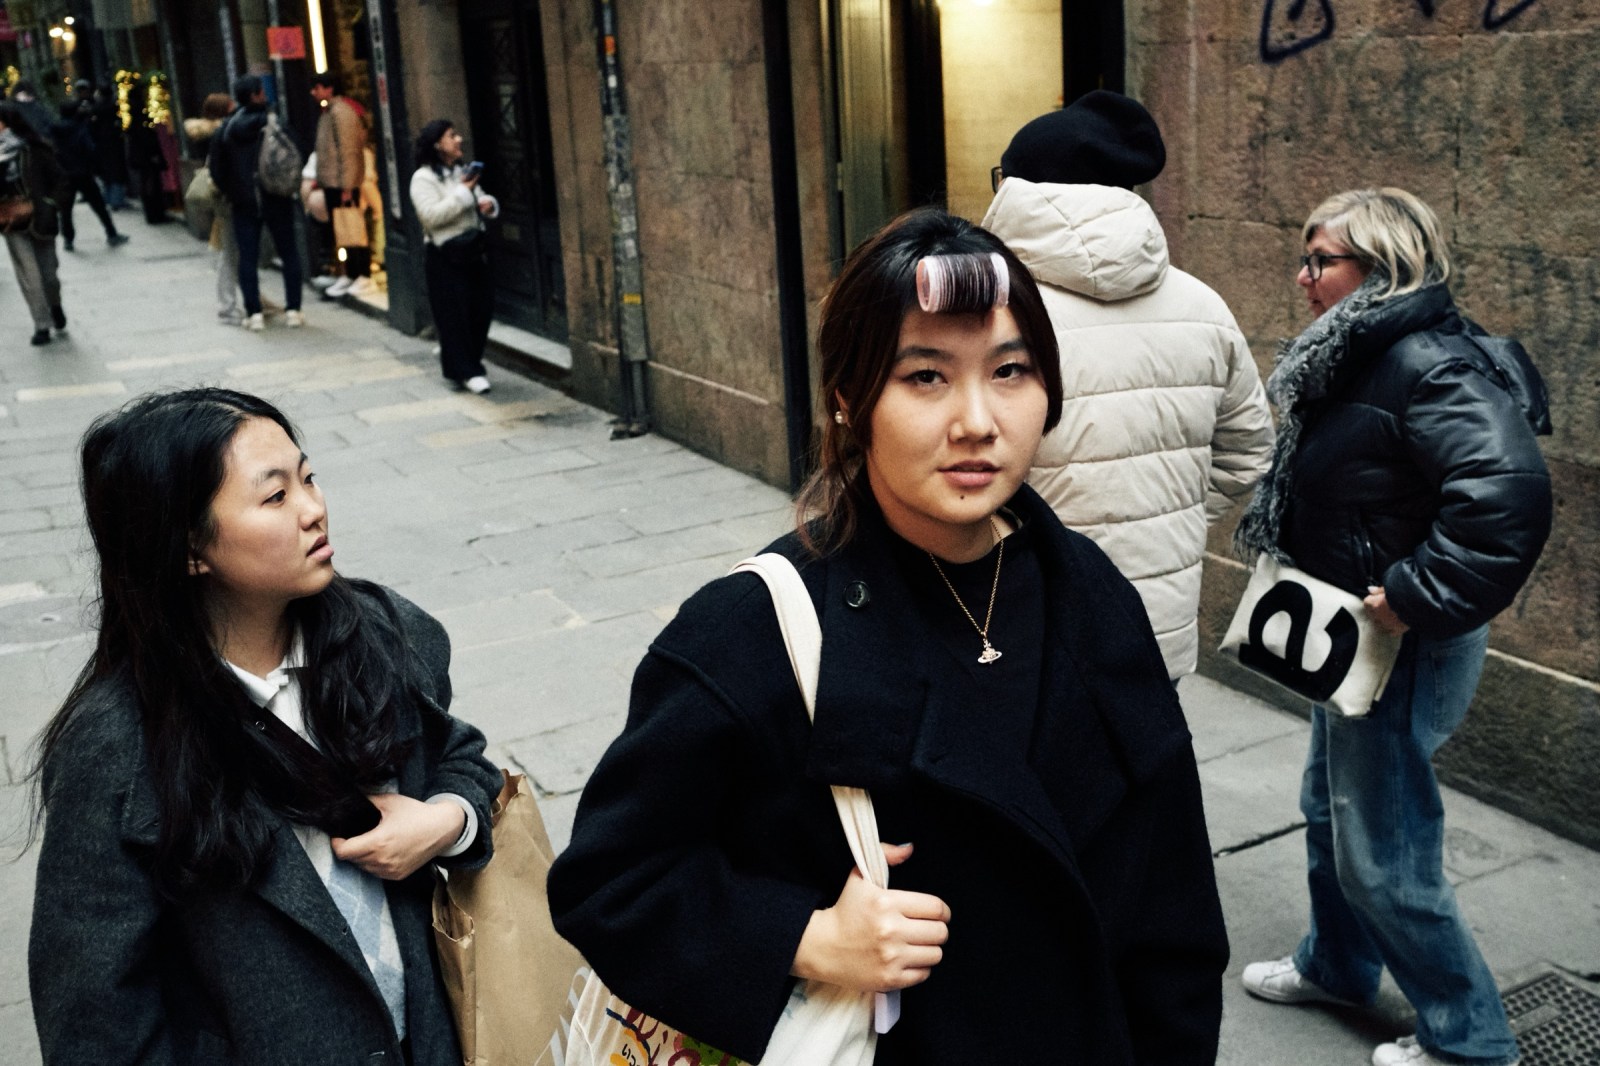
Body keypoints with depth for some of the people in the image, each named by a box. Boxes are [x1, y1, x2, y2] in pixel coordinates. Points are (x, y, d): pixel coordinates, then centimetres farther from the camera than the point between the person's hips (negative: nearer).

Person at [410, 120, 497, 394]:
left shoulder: (462, 172, 15)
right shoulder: (423, 178, -9)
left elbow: (481, 201, 24)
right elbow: (431, 216, -22)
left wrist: (488, 204, -1)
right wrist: (463, 193, -20)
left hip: (473, 250, 7)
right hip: (445, 256, -7)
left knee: (482, 310, 7)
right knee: (454, 315, -3)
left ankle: (469, 364, 21)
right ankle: (465, 372, 4)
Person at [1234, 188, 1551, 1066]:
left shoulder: (1428, 365, -24)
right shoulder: (1354, 357, 7)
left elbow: (1510, 485, -38)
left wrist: (1421, 597, -31)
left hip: (1403, 649, -10)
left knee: (1382, 854, 2)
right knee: (1329, 812, 24)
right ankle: (1336, 965, 46)